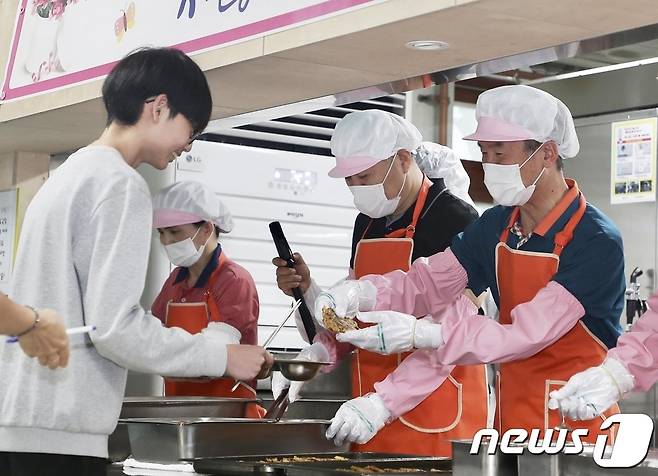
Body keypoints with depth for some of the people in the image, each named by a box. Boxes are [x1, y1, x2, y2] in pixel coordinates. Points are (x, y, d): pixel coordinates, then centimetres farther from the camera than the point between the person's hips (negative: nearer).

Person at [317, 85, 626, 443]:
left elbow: (527, 335, -25)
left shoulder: (597, 242, -20)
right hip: (512, 414, 6)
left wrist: (417, 334, -30)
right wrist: (359, 294, -16)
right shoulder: (496, 226, 4)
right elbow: (429, 282, 4)